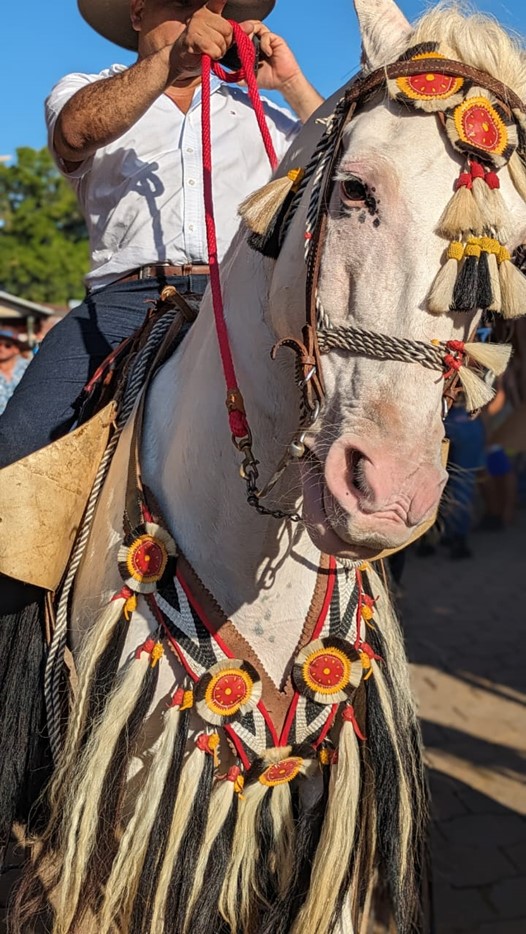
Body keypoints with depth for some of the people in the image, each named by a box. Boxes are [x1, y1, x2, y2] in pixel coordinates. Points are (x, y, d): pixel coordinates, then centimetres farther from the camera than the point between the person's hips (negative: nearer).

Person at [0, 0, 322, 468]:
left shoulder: (260, 116, 28)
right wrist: (172, 59, -20)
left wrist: (290, 82, 13)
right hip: (127, 300, -1)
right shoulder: (85, 93, 20)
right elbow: (76, 131, -7)